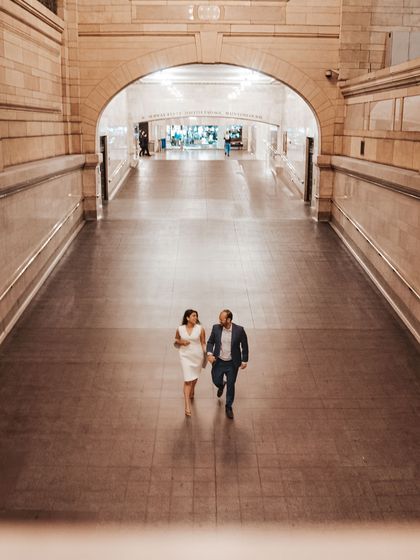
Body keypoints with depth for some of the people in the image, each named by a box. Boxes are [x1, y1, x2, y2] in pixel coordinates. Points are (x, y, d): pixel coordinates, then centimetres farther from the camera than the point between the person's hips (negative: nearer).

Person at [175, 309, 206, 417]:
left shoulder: (200, 329, -9)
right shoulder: (180, 329, -7)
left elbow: (203, 343, -1)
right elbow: (176, 341, 8)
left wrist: (206, 355, -10)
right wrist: (181, 342, -13)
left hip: (197, 356, 1)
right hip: (185, 356, -1)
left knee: (194, 376, 23)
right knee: (187, 380, -8)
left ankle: (192, 391, 56)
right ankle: (187, 407, -10)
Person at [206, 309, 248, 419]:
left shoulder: (239, 330, -17)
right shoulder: (216, 328, -11)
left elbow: (244, 345, -4)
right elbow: (210, 342, 2)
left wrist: (244, 360, -1)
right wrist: (209, 353, -16)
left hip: (232, 363, -2)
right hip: (218, 362, 2)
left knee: (231, 385, 8)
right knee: (216, 381, 12)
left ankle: (229, 407, 29)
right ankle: (221, 385, 52)